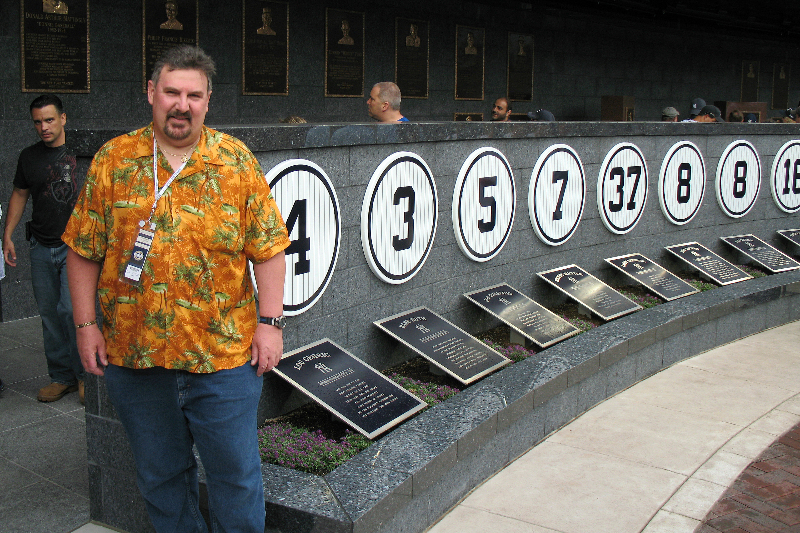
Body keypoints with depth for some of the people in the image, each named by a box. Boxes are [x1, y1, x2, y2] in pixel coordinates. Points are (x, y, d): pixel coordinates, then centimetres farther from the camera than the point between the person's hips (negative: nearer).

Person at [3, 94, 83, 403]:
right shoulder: (29, 157, 9)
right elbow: (19, 195, 18)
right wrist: (7, 235, 11)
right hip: (42, 248, 4)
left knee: (72, 309, -13)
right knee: (49, 314, 7)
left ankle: (85, 373, 4)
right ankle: (61, 377, 19)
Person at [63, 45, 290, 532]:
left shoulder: (237, 161, -1)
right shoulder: (113, 160, 1)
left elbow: (269, 248, -1)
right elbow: (84, 251, 5)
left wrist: (270, 320, -8)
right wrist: (86, 324, 0)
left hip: (225, 353, -1)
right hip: (132, 353, 2)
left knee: (236, 472, 8)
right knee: (160, 474, 17)